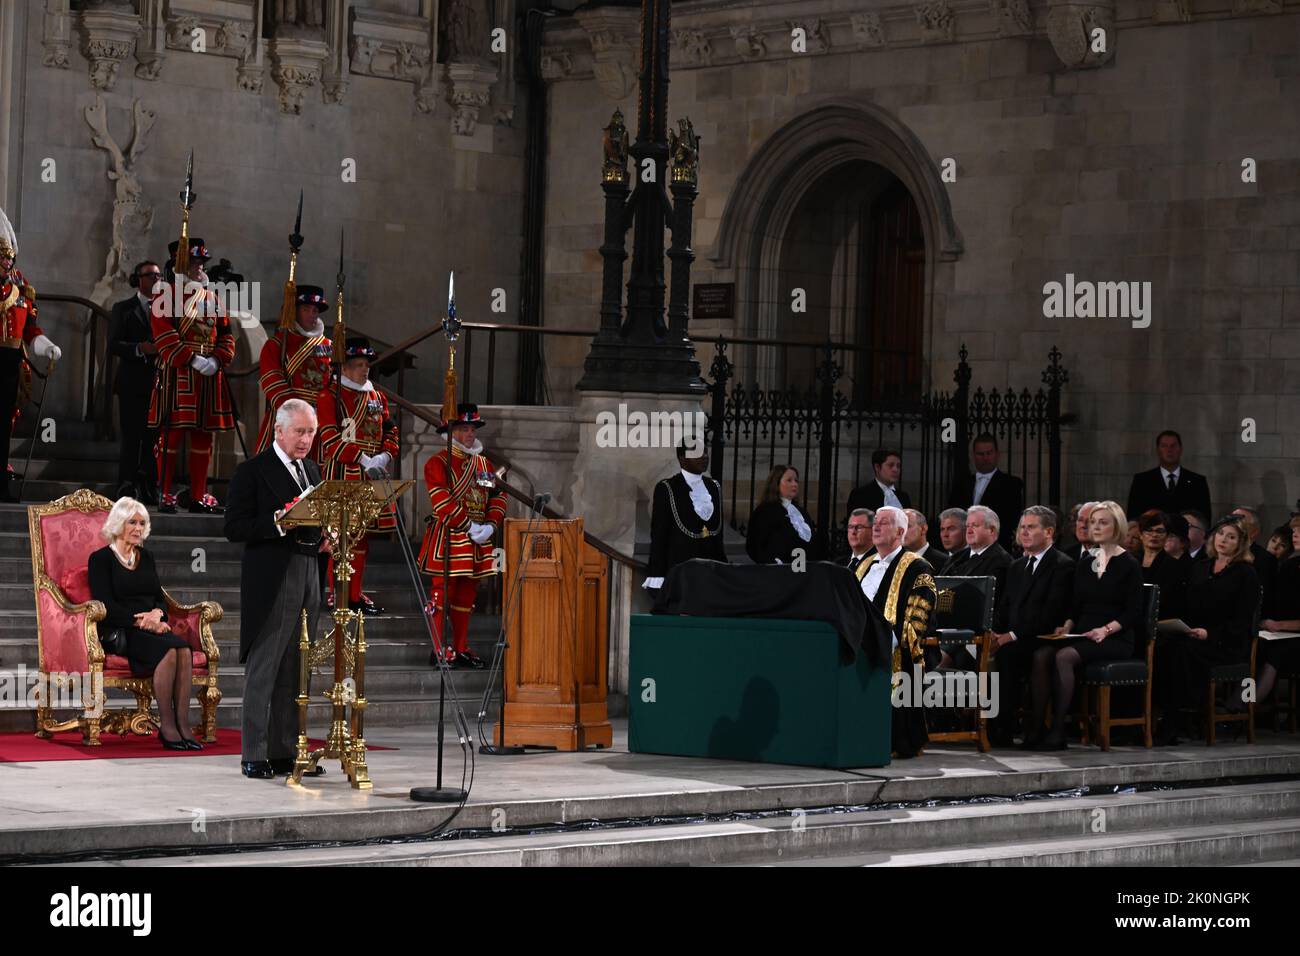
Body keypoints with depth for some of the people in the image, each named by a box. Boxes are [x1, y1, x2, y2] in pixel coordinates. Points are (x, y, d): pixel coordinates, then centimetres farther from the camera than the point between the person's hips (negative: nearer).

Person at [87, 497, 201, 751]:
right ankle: (166, 726, -31)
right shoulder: (101, 559, 4)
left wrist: (157, 614, -8)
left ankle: (182, 725, -34)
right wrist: (141, 621, -17)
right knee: (169, 649, -33)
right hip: (119, 633, -5)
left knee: (184, 650, -29)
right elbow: (106, 606, -7)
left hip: (151, 629, 5)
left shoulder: (146, 558, 23)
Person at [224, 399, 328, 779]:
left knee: (294, 672, 9)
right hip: (271, 581, -7)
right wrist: (278, 522, -22)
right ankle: (254, 756, -2)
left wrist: (326, 537, 8)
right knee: (263, 669, -5)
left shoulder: (312, 470, 18)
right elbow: (234, 529, -11)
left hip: (308, 578, 7)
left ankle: (285, 751, 14)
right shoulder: (252, 472, -5)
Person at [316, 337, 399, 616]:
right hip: (341, 476, -7)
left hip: (372, 478, 7)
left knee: (362, 535, 11)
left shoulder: (377, 397, 15)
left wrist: (385, 456, -6)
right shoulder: (330, 397, -6)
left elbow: (390, 431, 15)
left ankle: (355, 594, 19)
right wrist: (364, 460, -20)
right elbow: (330, 439, -14)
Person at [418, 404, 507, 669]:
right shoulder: (438, 464, -7)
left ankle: (461, 649, 18)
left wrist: (490, 525, -7)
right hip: (447, 540, -7)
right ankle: (440, 650, 2)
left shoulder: (484, 464, 14)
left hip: (478, 543, 7)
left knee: (466, 595, 12)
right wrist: (469, 526, -19)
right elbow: (442, 502, -16)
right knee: (443, 594, -3)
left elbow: (498, 497, 10)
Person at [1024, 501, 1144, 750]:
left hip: (1116, 639, -5)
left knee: (1064, 656, -33)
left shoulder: (1129, 565, 0)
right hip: (1082, 634, 5)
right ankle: (1036, 727, -29)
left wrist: (1106, 629, -19)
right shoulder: (1084, 563, 18)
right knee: (1040, 655, -25)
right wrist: (1067, 626, -1)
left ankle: (1058, 730, -32)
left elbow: (1133, 612, -6)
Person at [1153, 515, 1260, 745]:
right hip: (1193, 635, 5)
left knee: (1184, 650, -34)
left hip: (1229, 643, -5)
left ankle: (1173, 724, -32)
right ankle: (1166, 713, -32)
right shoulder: (1199, 568, 20)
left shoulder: (1246, 573, 2)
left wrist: (1209, 633, -18)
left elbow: (1242, 621, -6)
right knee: (1161, 647, -28)